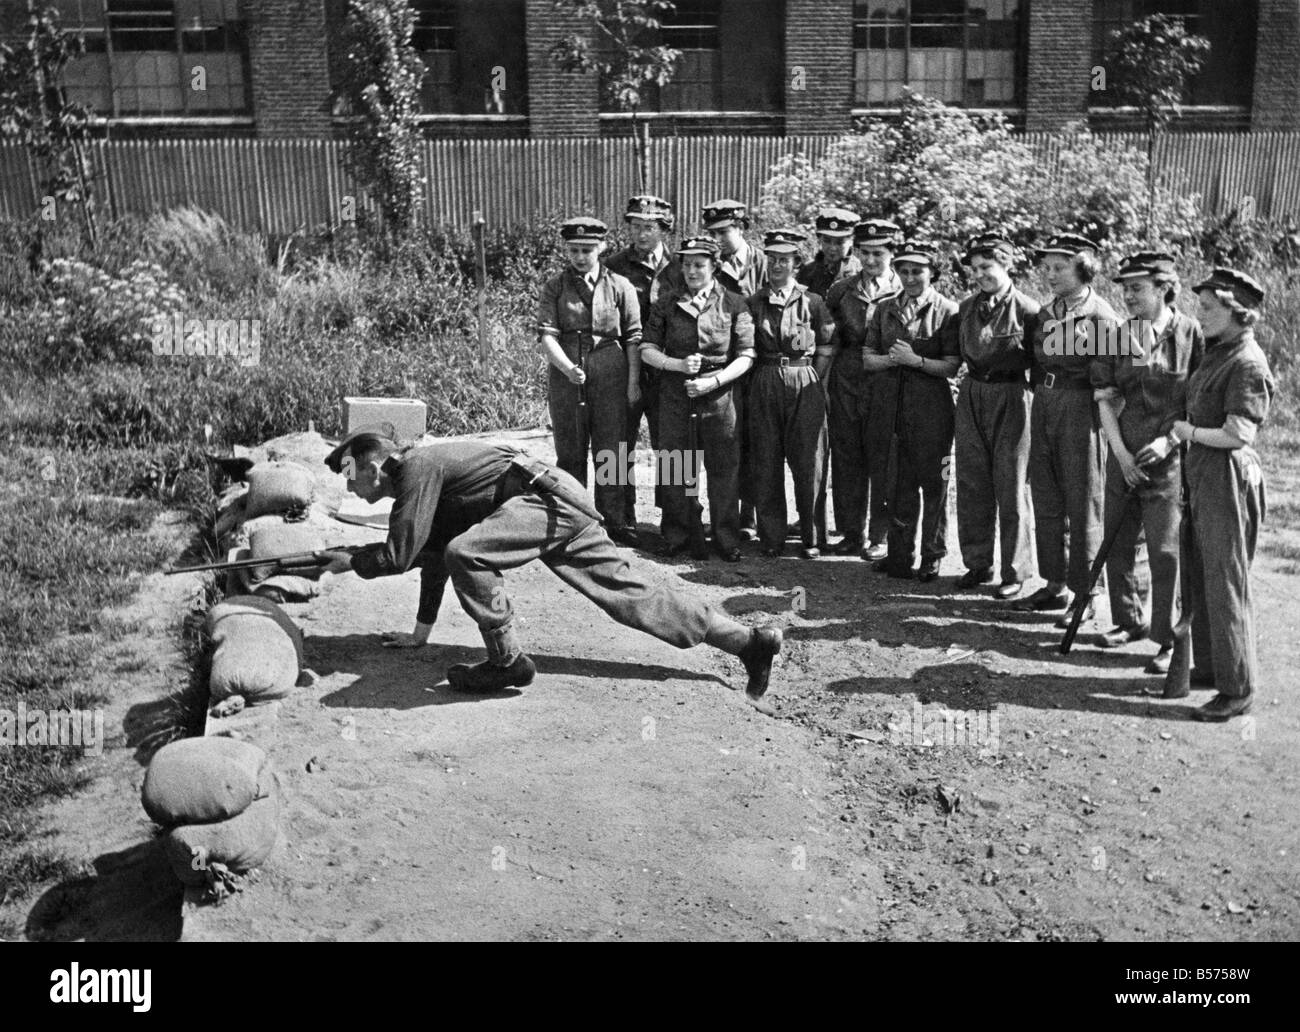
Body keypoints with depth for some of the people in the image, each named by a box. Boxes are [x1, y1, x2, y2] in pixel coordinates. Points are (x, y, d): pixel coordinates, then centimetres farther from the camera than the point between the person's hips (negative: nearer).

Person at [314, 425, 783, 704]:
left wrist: (351, 561, 2)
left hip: (548, 499, -10)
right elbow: (432, 553, 27)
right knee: (630, 595, 8)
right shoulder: (416, 480, 19)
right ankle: (749, 640, 9)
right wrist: (421, 631, 30)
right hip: (564, 510, 10)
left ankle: (507, 661, -13)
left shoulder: (417, 469, -10)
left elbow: (399, 555, -16)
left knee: (466, 553, -26)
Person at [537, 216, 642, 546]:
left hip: (611, 379, -1)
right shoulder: (554, 287, 6)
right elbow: (546, 335, -4)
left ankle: (616, 522, 11)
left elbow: (633, 338, 3)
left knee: (611, 453, 2)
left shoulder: (620, 286, 4)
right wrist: (567, 367, -21)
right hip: (565, 378, 1)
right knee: (569, 455, 8)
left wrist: (633, 383, -4)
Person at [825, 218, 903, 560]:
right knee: (845, 460, 6)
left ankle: (880, 537, 11)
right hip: (845, 383, 3)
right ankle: (851, 533, 17)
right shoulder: (841, 291, 9)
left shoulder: (903, 293, 1)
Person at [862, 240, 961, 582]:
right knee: (897, 484, 8)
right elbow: (867, 359, 9)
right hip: (890, 406, 4)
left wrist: (916, 360, -18)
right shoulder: (884, 309, 12)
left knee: (933, 484, 3)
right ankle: (900, 555, 18)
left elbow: (952, 367, -6)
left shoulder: (947, 311, -1)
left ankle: (932, 557, 15)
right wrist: (891, 359, -10)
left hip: (931, 407, -3)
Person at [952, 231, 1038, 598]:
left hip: (1011, 398, -5)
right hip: (971, 396, 6)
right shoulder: (966, 308, 8)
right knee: (972, 484, 8)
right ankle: (977, 564, 20)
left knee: (1012, 486, 0)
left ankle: (1015, 571, 10)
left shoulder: (1027, 310, -9)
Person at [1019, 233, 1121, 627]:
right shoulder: (1045, 313, 11)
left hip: (1080, 409, -7)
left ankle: (1083, 595, 10)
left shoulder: (1101, 317, -11)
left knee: (1082, 505, 0)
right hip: (1043, 406, 7)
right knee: (1046, 502, 12)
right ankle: (1054, 586, 24)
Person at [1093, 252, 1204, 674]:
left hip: (1169, 457, -5)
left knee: (1165, 550, -3)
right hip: (1123, 455, 5)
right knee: (1119, 543, 13)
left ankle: (1170, 640, 7)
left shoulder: (1191, 333, -5)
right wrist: (1120, 453, -4)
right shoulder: (1116, 337, 6)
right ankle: (1129, 621, 32)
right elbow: (1105, 399, 4)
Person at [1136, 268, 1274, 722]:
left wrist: (1185, 430, -9)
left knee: (1225, 582, -3)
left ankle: (1237, 689, 6)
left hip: (1228, 478, -10)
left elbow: (1238, 434, -21)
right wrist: (1170, 441, -1)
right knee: (1198, 576, 17)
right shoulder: (1215, 354, 12)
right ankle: (1209, 666, 31)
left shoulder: (1248, 364, -16)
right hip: (1199, 475, 10)